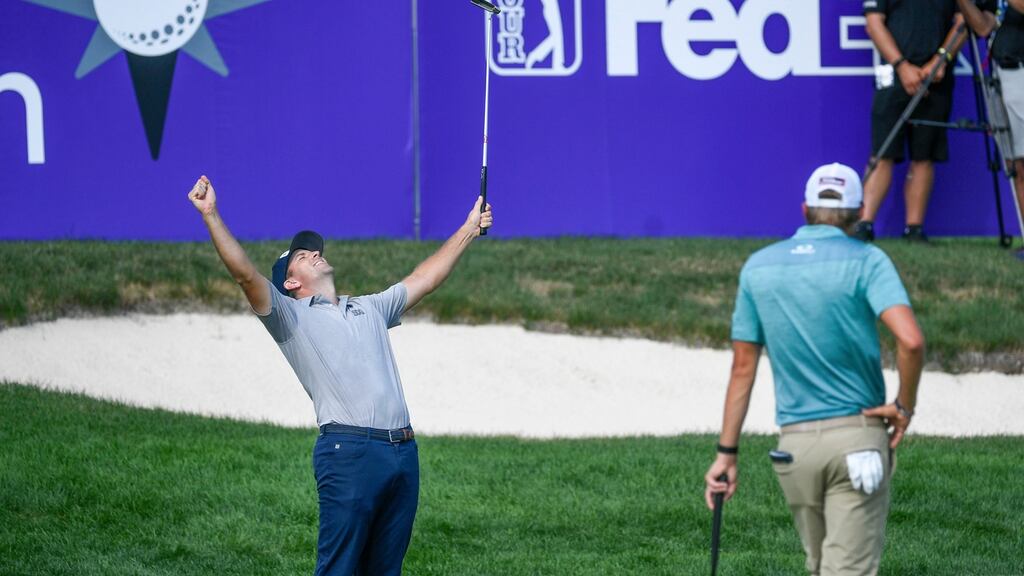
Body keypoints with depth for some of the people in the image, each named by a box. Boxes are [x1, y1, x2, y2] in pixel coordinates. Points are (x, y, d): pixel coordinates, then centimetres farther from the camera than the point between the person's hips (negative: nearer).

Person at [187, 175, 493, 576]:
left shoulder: (371, 309, 26)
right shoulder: (291, 316, 8)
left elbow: (424, 279, 33)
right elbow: (245, 274, -5)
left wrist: (469, 230, 36)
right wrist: (211, 216, -15)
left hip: (403, 452, 6)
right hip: (350, 451, -6)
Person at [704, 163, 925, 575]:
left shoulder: (758, 267, 7)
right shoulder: (866, 261, -5)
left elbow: (743, 367, 9)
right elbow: (911, 340, -21)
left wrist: (727, 453, 11)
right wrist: (905, 405, -4)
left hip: (796, 444, 4)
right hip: (858, 437, -4)